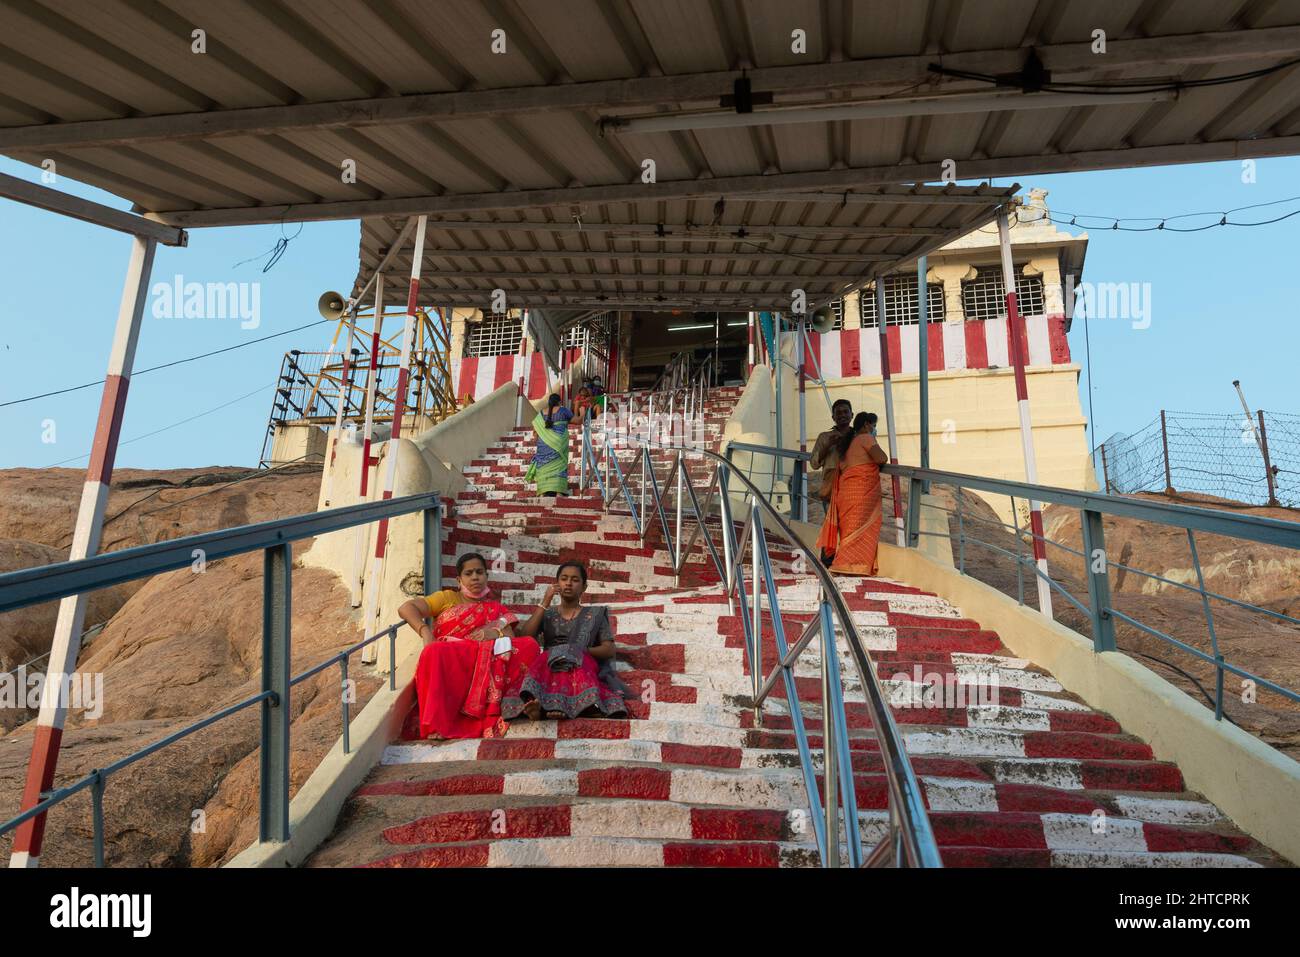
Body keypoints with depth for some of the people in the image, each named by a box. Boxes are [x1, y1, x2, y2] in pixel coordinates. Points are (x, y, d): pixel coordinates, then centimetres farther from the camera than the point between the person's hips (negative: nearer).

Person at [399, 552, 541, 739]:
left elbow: (512, 641, 11)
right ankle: (438, 726, -35)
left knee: (529, 646, -24)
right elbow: (406, 608, 9)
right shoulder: (447, 598, 21)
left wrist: (495, 634, -12)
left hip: (488, 663, 1)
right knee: (435, 653, -36)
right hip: (448, 660, -1)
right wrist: (425, 632, -10)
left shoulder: (496, 609, 25)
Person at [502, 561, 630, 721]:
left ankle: (548, 704, -61)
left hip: (583, 664, -1)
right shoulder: (547, 614, 22)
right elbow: (524, 638, 3)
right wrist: (544, 603, 0)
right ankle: (533, 703, -61)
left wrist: (582, 651, -10)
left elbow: (609, 649, 8)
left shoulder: (595, 613, 18)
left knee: (574, 661, -36)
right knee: (550, 657, -34)